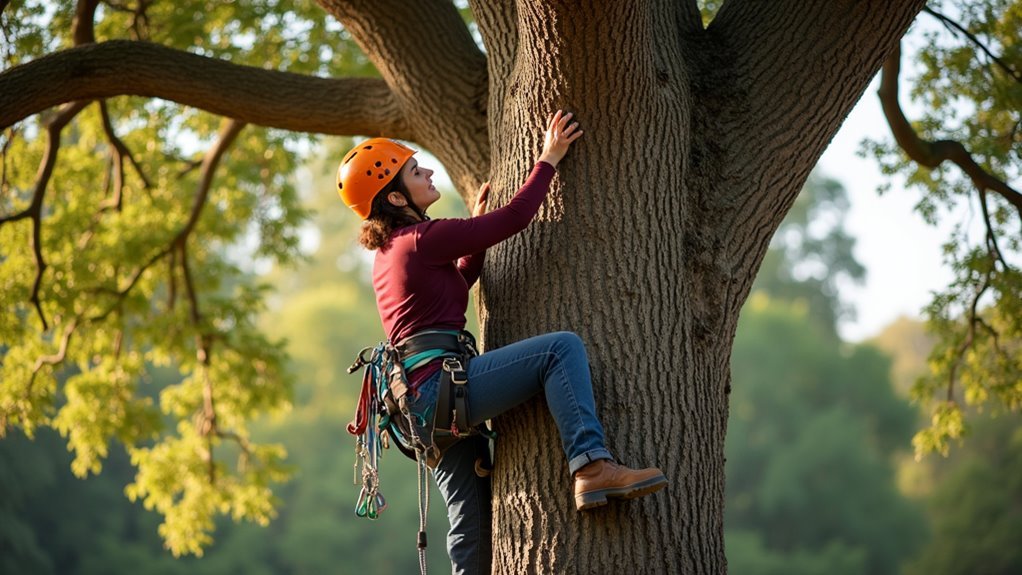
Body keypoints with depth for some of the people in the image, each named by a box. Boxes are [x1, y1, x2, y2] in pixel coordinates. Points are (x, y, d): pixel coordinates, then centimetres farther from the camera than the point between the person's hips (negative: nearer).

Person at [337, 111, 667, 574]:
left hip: (426, 405, 10)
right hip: (442, 383, -10)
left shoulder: (389, 252, 22)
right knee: (561, 347, -19)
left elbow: (456, 285, 38)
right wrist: (549, 159, 6)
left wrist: (477, 224, 34)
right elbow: (515, 218, -5)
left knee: (473, 528, 11)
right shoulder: (424, 238, -6)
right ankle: (591, 467, -34)